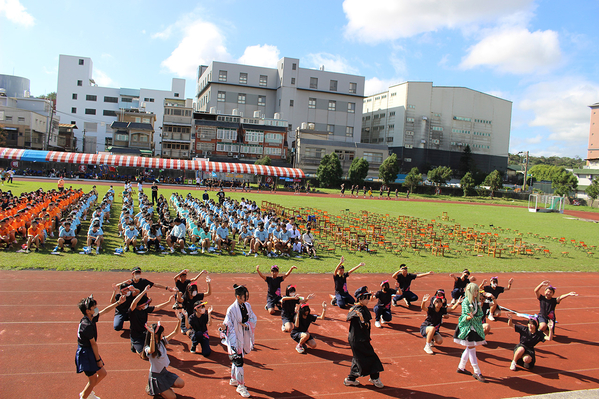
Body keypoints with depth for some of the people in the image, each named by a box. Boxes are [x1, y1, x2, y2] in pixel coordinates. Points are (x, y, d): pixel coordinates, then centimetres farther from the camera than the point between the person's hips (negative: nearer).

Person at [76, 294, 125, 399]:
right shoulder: (87, 325, -26)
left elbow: (105, 310, 17)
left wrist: (119, 302, 19)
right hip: (85, 353, -10)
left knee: (102, 373, 19)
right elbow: (93, 343, -19)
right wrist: (98, 360, -12)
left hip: (90, 352, 10)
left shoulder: (91, 318, 1)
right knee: (93, 380, 1)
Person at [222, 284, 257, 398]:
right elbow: (229, 327, -17)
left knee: (237, 360, 20)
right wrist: (233, 345, -20)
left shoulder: (247, 306, -1)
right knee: (238, 362, -2)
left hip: (244, 338, 6)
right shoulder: (232, 309, -19)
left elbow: (254, 318, 7)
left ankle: (233, 379, 39)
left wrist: (246, 324, -15)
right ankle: (241, 386, 10)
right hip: (235, 339, -6)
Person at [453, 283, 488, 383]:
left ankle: (461, 367, 28)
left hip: (476, 327, 7)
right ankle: (477, 373, 3)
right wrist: (467, 317, -40)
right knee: (472, 349, -3)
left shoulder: (477, 302, 6)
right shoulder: (465, 301, -14)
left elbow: (480, 315, 7)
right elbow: (465, 314, -21)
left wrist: (473, 317, -6)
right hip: (467, 327, -7)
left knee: (469, 348, 14)